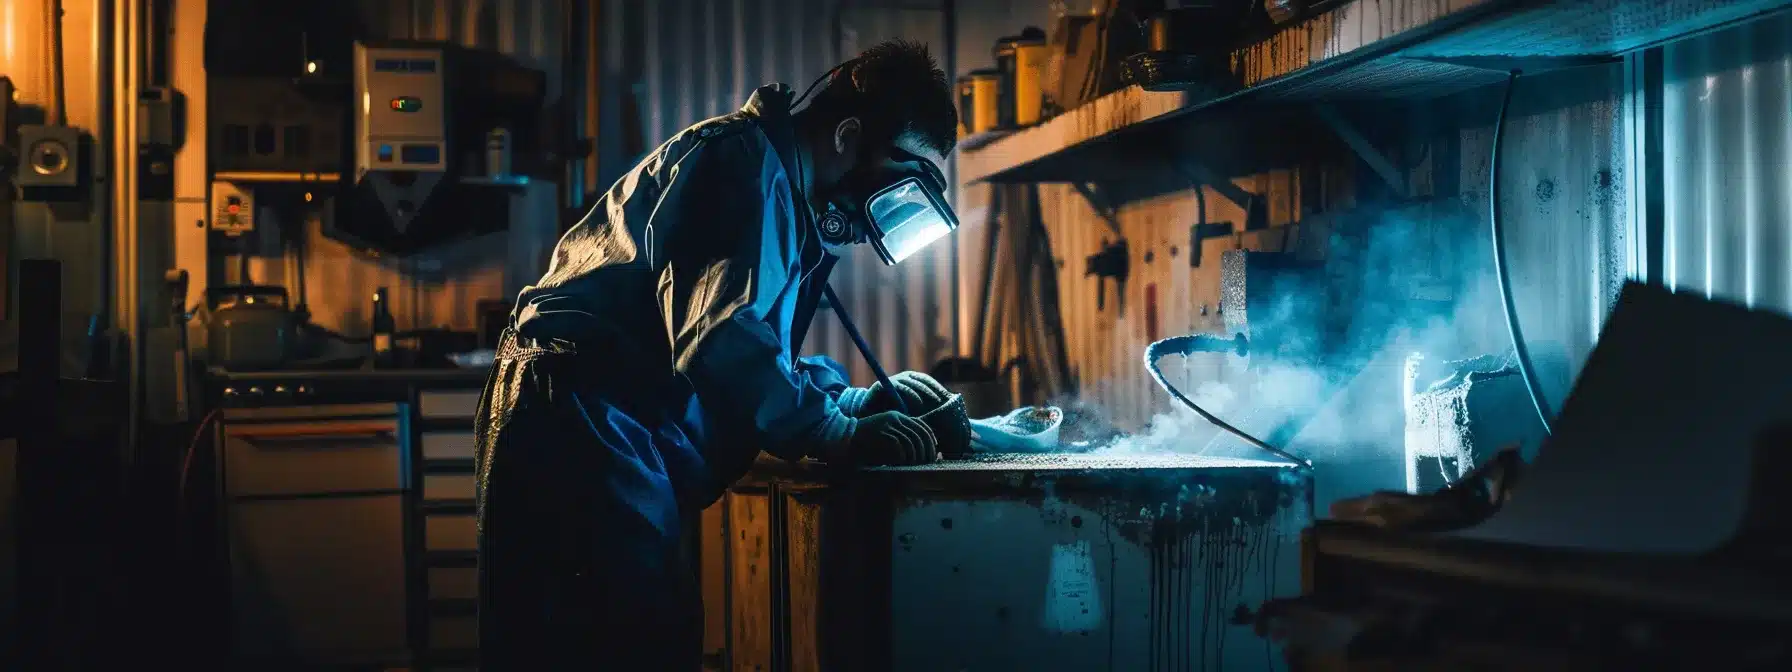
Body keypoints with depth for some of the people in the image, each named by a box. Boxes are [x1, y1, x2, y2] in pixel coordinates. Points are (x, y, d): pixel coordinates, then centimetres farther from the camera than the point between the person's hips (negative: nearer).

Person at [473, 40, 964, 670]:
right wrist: (839, 433, -17)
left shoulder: (791, 200, 20)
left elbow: (759, 350, 25)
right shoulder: (746, 162, -12)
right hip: (586, 427, -10)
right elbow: (718, 339, -24)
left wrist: (855, 397, 10)